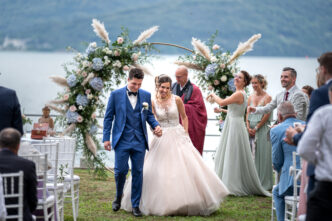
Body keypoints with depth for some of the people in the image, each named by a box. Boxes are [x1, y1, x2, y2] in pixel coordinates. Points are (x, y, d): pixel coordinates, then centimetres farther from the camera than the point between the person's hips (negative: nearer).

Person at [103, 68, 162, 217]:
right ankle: (118, 196, 23)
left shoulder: (146, 95, 7)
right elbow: (108, 117, 3)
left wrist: (155, 125, -4)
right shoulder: (116, 95, 0)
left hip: (139, 140, 2)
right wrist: (106, 138, -2)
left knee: (138, 172, 3)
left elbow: (149, 115, 17)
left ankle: (135, 205, 12)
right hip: (122, 139, -2)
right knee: (120, 170, -5)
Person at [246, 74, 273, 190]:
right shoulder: (251, 97, 13)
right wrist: (248, 127, -2)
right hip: (251, 130, 5)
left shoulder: (267, 97, -3)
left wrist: (256, 128, -11)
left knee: (262, 155, -4)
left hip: (262, 129, -5)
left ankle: (264, 183, 1)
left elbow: (267, 115, -9)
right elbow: (248, 114, 13)